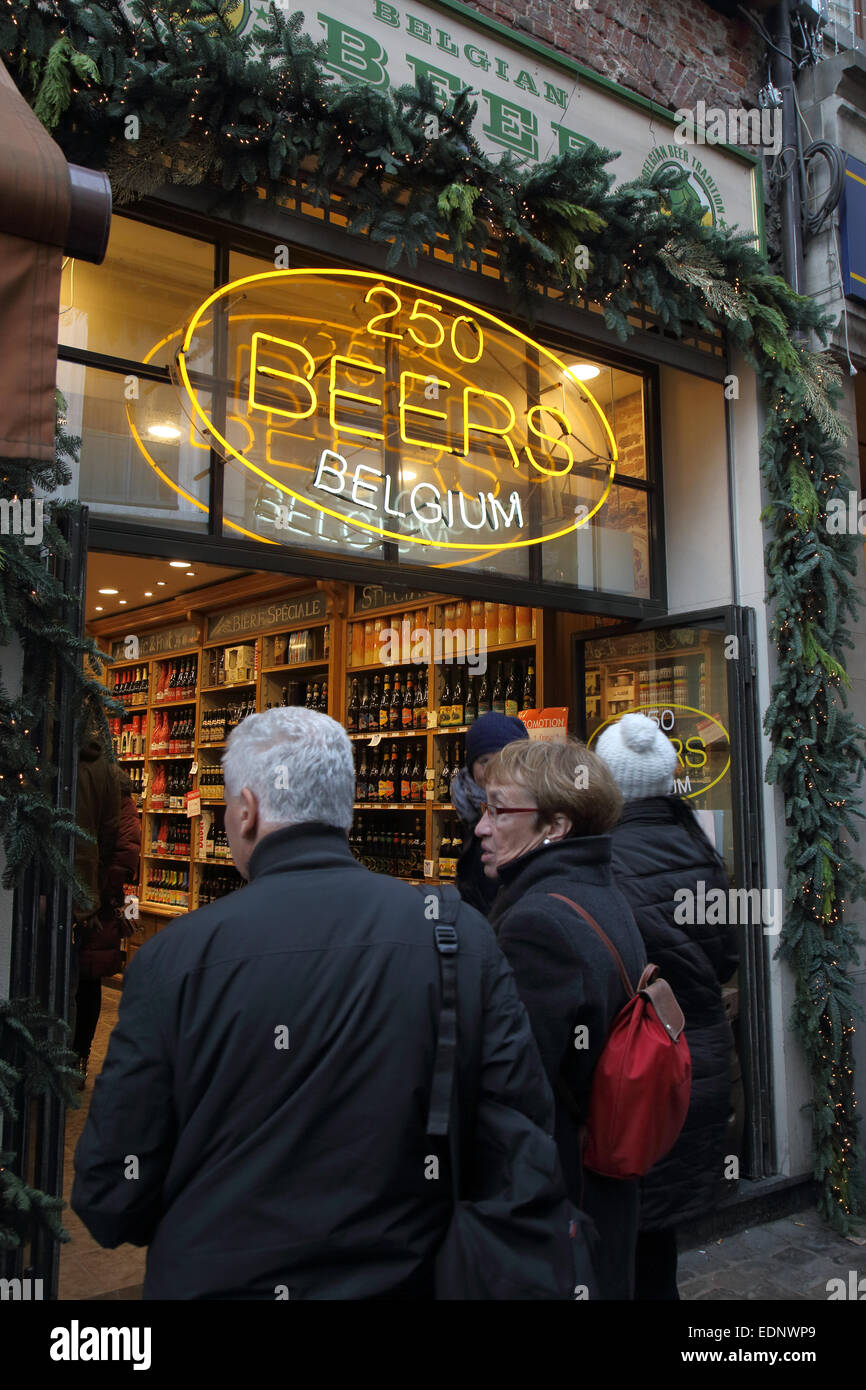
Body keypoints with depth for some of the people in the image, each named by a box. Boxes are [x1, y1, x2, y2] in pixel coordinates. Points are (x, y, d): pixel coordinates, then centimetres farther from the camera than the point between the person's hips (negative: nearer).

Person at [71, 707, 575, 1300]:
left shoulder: (173, 958, -19)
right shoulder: (466, 938, -14)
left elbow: (110, 1201, -12)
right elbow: (526, 1160, -12)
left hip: (219, 1278, -1)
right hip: (403, 1282, 2)